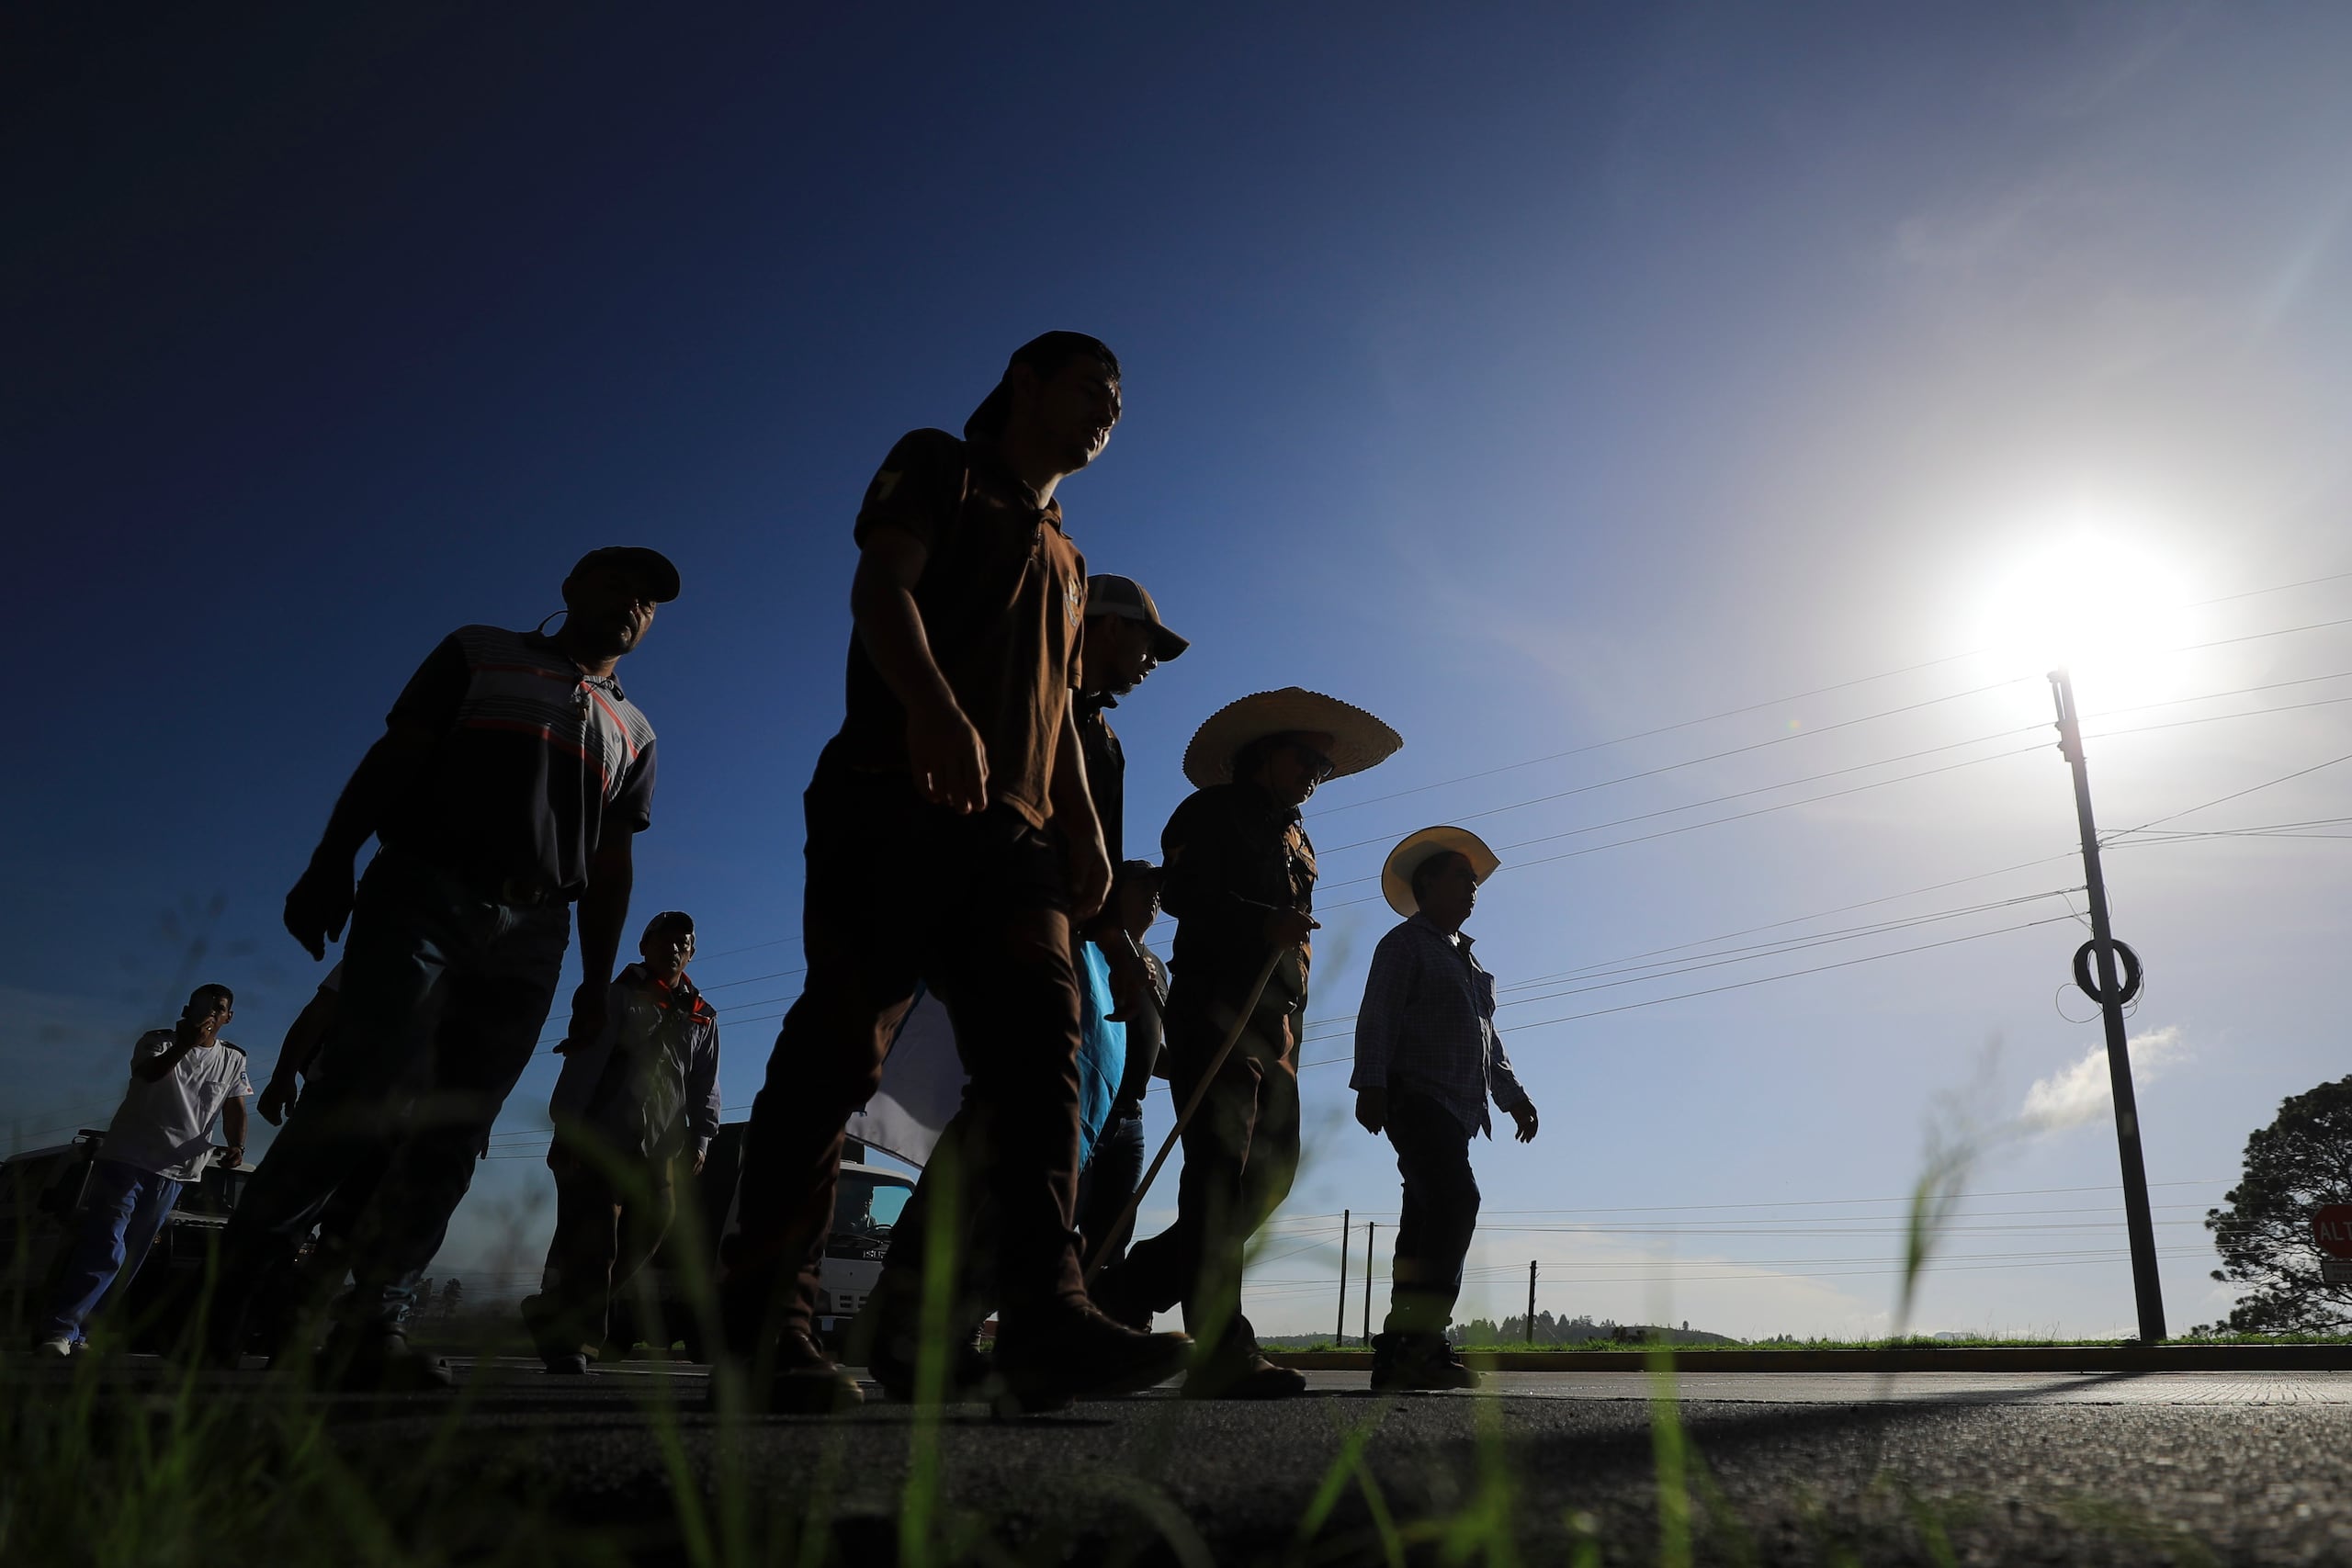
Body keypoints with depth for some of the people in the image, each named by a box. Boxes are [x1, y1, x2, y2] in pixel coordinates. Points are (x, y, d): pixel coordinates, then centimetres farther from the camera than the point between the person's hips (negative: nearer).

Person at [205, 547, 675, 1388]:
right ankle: (231, 1281, -2)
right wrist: (331, 862, -7)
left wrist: (598, 981, 9)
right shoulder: (479, 654, 14)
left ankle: (371, 1327, -1)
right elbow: (392, 757, 5)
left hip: (530, 939, 3)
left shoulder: (633, 733, 21)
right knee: (366, 1092, -16)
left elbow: (611, 866, 16)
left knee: (451, 1136, -3)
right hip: (421, 897, -3)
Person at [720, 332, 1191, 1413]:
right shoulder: (938, 467, 14)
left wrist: (1082, 828, 11)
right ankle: (761, 1323, -5)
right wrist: (934, 707, -25)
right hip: (895, 793, -6)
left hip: (1011, 825, 6)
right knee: (842, 1041, -11)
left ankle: (1043, 1313, -18)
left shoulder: (1064, 560, 32)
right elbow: (881, 584, -5)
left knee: (1039, 1040, -11)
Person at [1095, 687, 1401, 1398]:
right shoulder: (1214, 811, 6)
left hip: (1276, 1026, 8)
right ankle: (1222, 1352, -19)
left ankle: (1126, 1287, 14)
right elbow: (1179, 890, -8)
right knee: (1221, 1173, -15)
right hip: (1216, 1009, -8)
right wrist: (1262, 921, -20)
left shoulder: (1297, 840, 29)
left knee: (1272, 1174, 2)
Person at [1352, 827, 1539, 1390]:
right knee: (1455, 1198, -24)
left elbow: (1489, 1039, 32)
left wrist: (1512, 1095, 24)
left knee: (1426, 1218, 4)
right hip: (1417, 1096, -9)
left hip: (1457, 1108, 9)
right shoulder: (1405, 944, 3)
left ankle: (1398, 1349, 4)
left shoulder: (1470, 961, 29)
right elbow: (1377, 1018, -8)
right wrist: (1370, 1085, -18)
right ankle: (1423, 1337, -27)